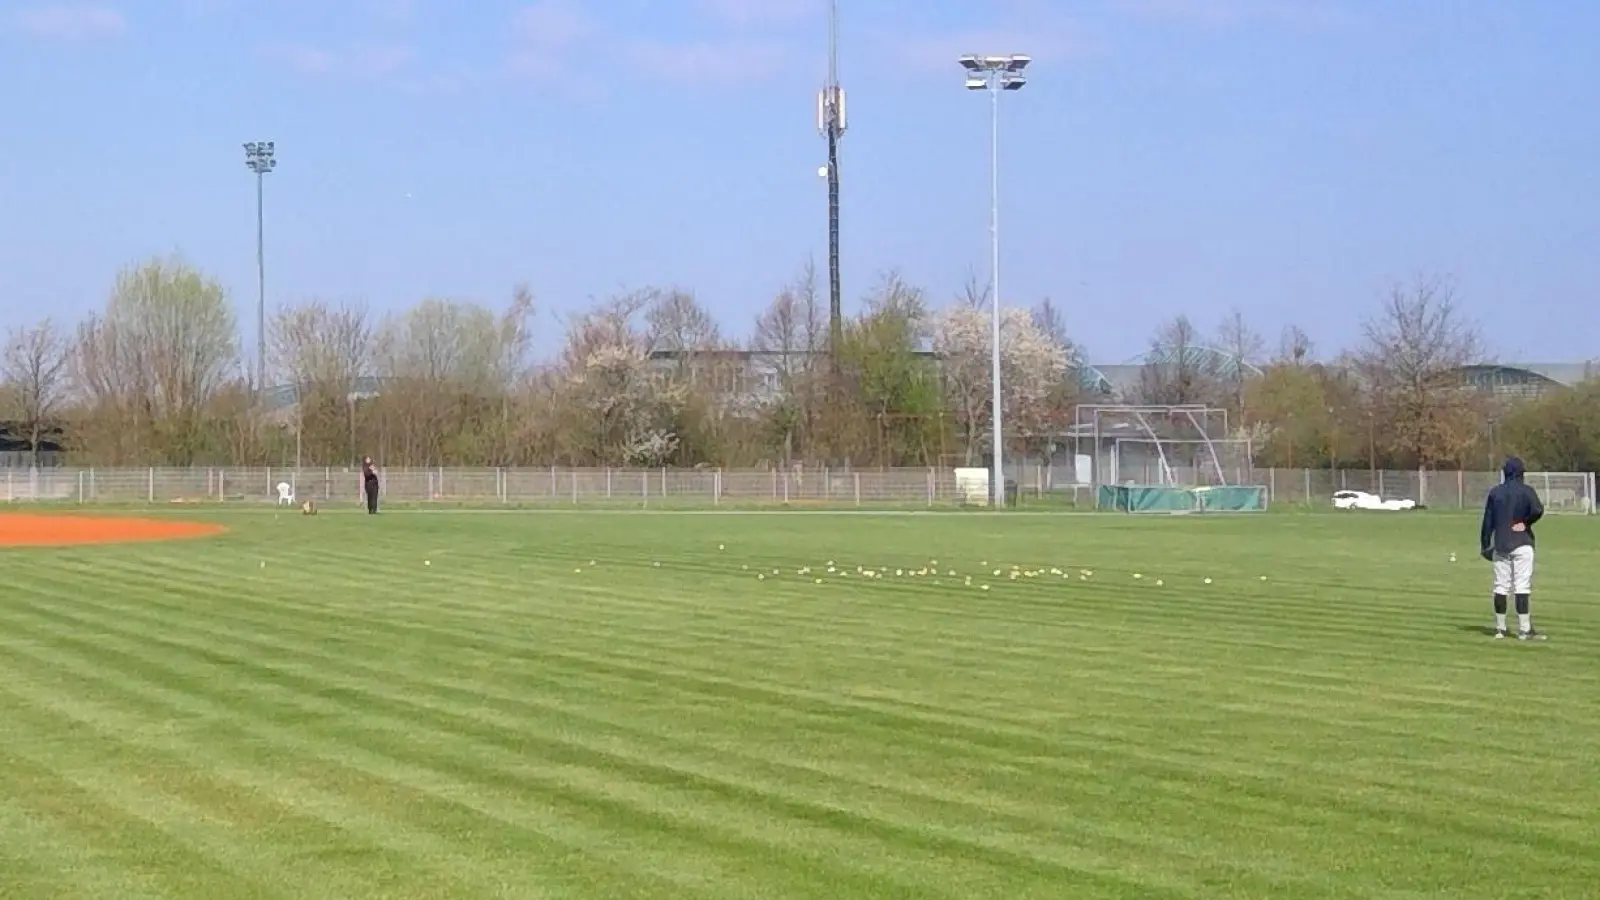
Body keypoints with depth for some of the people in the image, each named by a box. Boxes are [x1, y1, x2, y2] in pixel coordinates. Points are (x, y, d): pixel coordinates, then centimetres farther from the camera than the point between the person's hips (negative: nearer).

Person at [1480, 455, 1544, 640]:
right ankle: (1524, 630, -9)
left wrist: (1485, 545, 13)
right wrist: (1525, 522, -2)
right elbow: (1537, 510, -21)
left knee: (1500, 587, 7)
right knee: (1522, 587, -5)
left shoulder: (1495, 492, 7)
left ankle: (1500, 628, 8)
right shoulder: (1526, 491, -4)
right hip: (1521, 544, -3)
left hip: (1500, 545, 4)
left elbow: (1488, 521, 7)